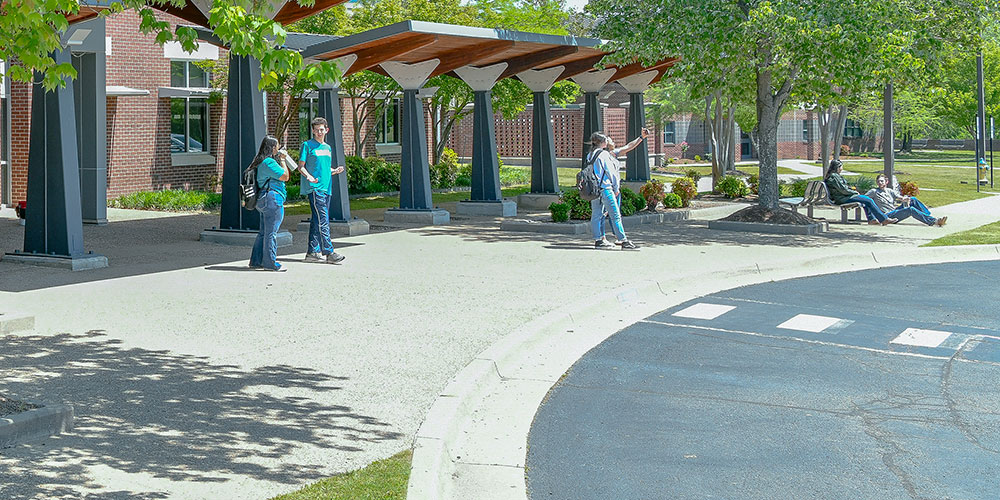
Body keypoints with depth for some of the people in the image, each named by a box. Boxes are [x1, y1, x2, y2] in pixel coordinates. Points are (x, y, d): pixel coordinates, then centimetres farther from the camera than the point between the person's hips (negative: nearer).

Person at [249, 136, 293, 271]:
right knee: (271, 232, -6)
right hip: (273, 199, -10)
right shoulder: (269, 162, -14)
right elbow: (285, 176, -14)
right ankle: (270, 263, -3)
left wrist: (282, 159, 18)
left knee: (263, 232, 14)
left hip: (263, 199, 10)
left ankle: (256, 261, 17)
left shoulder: (261, 162, 17)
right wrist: (283, 160, -3)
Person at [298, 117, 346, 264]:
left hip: (326, 187, 7)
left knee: (317, 221, 9)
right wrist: (309, 176, -22)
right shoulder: (307, 145, -1)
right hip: (314, 187, -7)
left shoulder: (328, 147, 20)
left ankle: (312, 252, 13)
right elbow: (301, 166, -3)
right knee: (323, 221, -13)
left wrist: (336, 171, 5)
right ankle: (329, 253, -17)